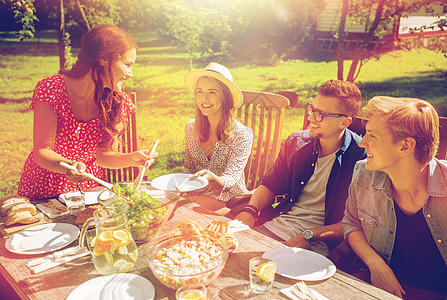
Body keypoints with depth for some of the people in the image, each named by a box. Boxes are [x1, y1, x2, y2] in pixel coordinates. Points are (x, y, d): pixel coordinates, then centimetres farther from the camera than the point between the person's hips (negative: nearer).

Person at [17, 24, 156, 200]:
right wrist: (68, 166, -36)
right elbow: (42, 152, -17)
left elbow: (103, 155, -3)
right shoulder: (51, 90, -18)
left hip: (89, 187, 3)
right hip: (45, 189, -2)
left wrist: (131, 159, -21)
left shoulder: (116, 101, -6)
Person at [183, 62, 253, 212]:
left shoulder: (243, 135, -13)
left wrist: (213, 177, -42)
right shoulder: (191, 127, 2)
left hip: (230, 205, -4)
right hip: (195, 196, 5)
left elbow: (230, 179, -19)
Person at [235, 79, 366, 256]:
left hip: (317, 244, -6)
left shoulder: (360, 158, -11)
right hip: (276, 226, 6)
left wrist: (309, 236, -21)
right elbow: (270, 186, 14)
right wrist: (250, 210, -6)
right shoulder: (296, 142, 7)